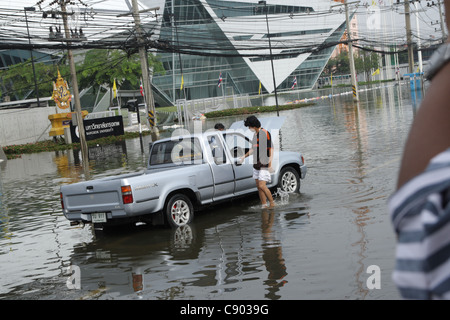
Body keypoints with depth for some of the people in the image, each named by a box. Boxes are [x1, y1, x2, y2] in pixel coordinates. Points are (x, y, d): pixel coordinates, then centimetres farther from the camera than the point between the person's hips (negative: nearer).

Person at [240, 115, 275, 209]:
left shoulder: (265, 133, -11)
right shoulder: (255, 134, 14)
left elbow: (271, 149, -13)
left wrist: (270, 164, -18)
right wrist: (244, 156, 27)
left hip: (264, 165, -8)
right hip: (256, 165, 8)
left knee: (262, 186, -14)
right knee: (259, 186, 6)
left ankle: (272, 203, 0)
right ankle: (264, 205, 12)